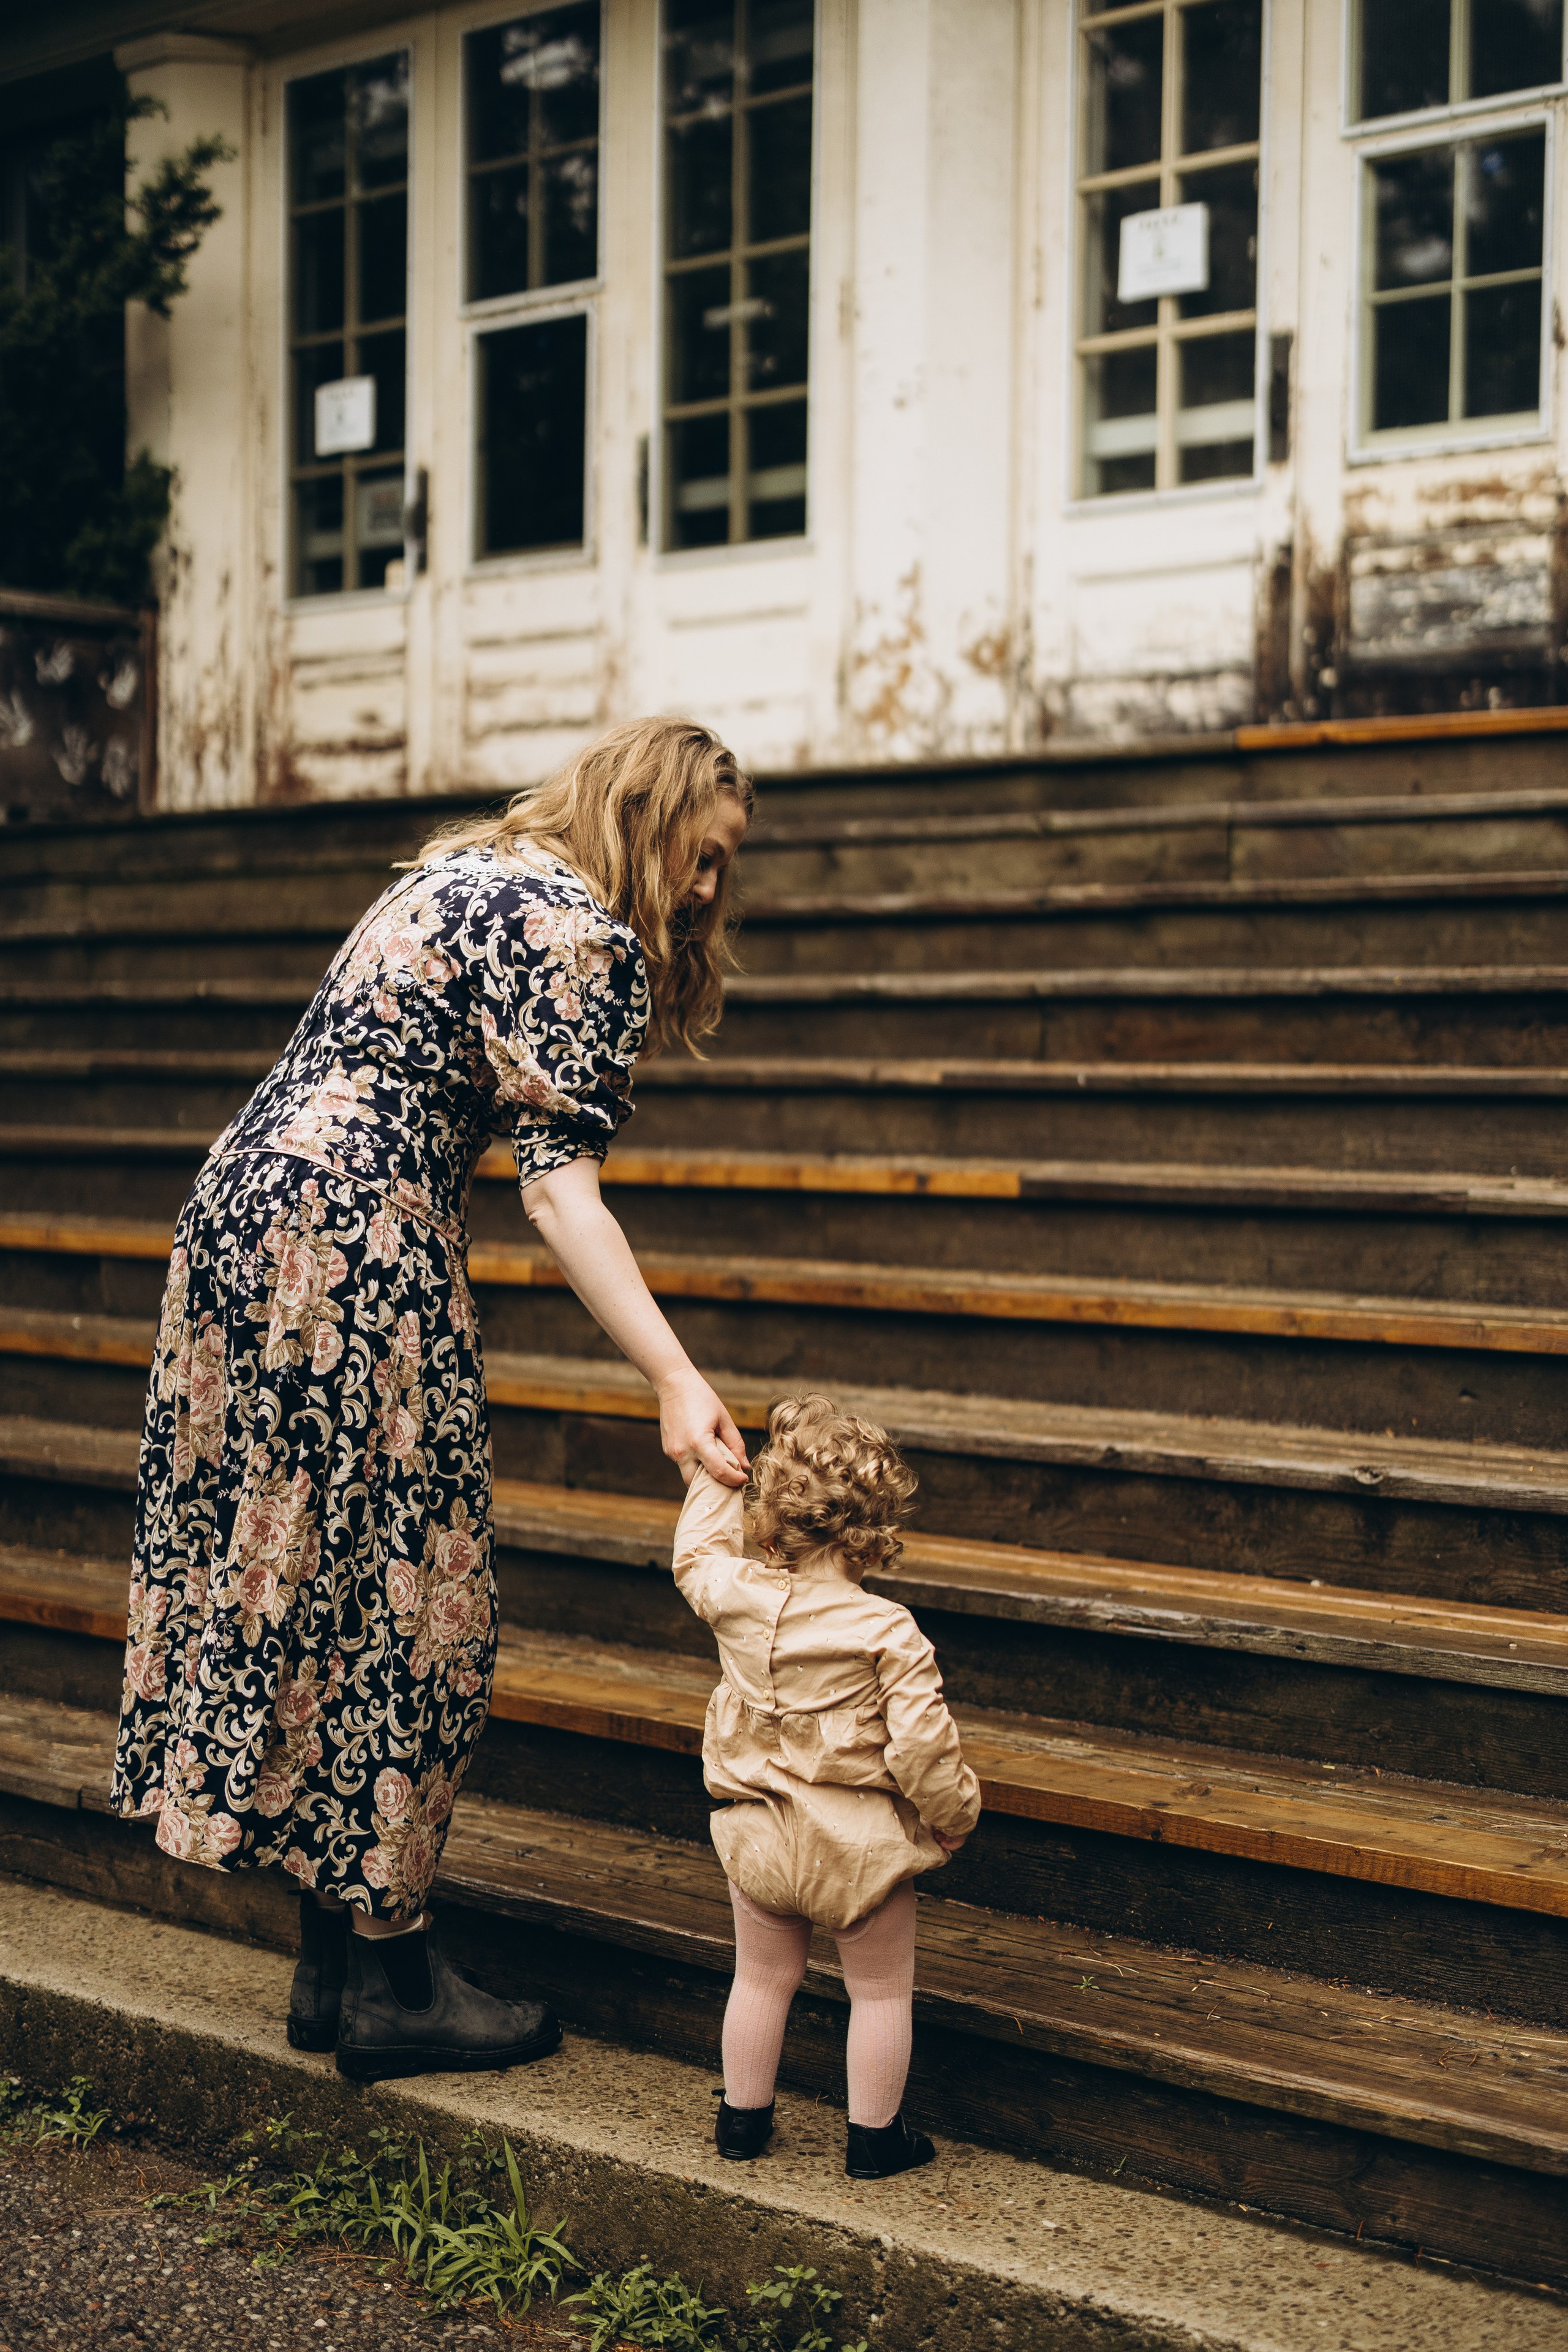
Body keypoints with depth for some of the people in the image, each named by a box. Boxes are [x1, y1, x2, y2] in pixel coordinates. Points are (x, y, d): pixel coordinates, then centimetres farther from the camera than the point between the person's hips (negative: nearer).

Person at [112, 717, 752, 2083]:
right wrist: (678, 1384, -20)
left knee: (288, 1575, 11)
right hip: (360, 1254, -10)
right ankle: (390, 1984, 8)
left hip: (244, 1205, 10)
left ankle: (332, 1968, 21)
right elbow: (558, 1186, -16)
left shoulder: (466, 875, 21)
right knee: (393, 1596, -1)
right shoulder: (582, 929, -9)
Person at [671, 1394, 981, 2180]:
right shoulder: (889, 1633, -21)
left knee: (762, 1978, 21)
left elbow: (697, 1555, 15)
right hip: (862, 1848, -4)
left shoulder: (736, 1597, -9)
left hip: (759, 1835, 4)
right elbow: (923, 1747, -22)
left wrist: (714, 1479, 27)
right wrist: (955, 1815, -4)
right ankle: (874, 2137, 22)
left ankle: (742, 2117, 34)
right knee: (881, 1991, 14)